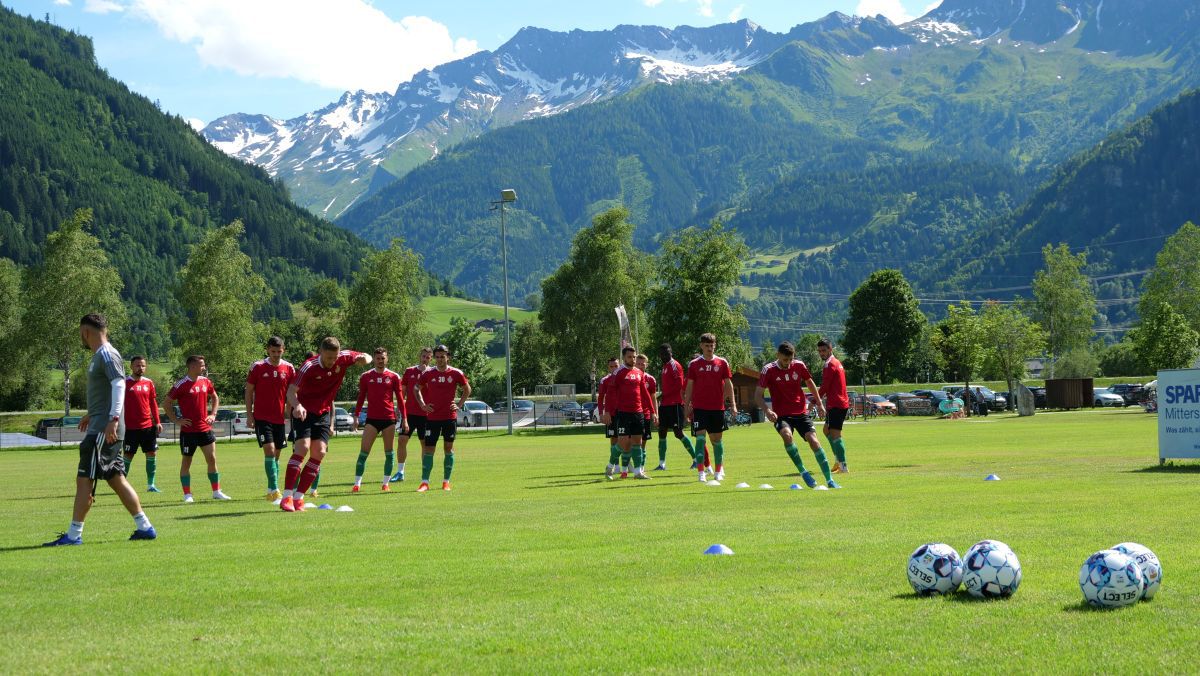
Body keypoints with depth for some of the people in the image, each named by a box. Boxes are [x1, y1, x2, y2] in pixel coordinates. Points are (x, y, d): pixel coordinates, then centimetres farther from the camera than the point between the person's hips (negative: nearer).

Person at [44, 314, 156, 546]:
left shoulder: (107, 355, -12)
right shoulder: (99, 355, 19)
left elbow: (119, 385, -24)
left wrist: (113, 419, -33)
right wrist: (92, 414, 41)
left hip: (105, 430, -10)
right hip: (100, 428, 10)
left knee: (84, 479, -7)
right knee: (116, 479, 10)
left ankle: (73, 535, -4)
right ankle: (144, 527, 11)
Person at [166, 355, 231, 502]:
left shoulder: (205, 382, 6)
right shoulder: (181, 384, -10)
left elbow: (215, 397, 21)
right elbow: (167, 403, -5)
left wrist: (213, 414, 9)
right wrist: (176, 420, -10)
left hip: (205, 428, 5)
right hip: (188, 430, -5)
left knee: (212, 459, 3)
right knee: (187, 461, 4)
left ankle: (216, 492, 11)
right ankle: (187, 494, 11)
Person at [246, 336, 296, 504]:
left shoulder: (289, 368, 3)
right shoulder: (257, 367, -3)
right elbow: (249, 391, 2)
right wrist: (249, 415, -3)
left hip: (280, 418, 3)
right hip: (261, 417, -3)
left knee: (276, 454, 8)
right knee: (269, 451, -15)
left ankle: (271, 490, 18)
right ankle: (274, 490, -18)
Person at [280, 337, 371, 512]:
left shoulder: (344, 358, -11)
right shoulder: (309, 367, -23)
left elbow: (367, 358, 5)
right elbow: (291, 390, -28)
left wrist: (364, 359, -21)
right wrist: (297, 405, -49)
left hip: (324, 412, 5)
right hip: (304, 411, -5)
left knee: (319, 452, -7)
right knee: (303, 447, -21)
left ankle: (298, 497, 0)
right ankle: (286, 497, -20)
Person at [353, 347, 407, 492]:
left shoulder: (393, 376, 4)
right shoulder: (366, 376, 5)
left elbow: (400, 399, 7)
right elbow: (361, 397, 10)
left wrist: (404, 419, 4)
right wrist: (356, 417, 3)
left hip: (389, 418, 1)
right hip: (372, 419, -1)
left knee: (389, 452, 4)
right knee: (364, 451, -7)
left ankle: (386, 483, 13)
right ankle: (357, 484, -6)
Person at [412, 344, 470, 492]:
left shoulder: (456, 373, -2)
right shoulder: (428, 374, 0)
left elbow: (467, 389, 11)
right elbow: (417, 389, 14)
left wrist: (459, 405, 1)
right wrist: (422, 405, 3)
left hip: (450, 417, 0)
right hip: (432, 417, 0)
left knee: (448, 448, 5)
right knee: (428, 449, -3)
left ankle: (446, 481, 14)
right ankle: (424, 482, -1)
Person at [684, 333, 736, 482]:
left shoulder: (722, 363, 5)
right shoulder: (694, 364, 3)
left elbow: (728, 384, 7)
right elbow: (689, 386, 6)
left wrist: (733, 404, 1)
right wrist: (687, 406, 3)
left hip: (717, 408, 1)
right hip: (699, 407, -1)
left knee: (716, 439, 8)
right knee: (700, 438, -9)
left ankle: (719, 471, 19)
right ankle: (701, 472, -10)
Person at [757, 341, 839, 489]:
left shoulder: (799, 366, 0)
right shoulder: (768, 370, -9)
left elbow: (810, 383, 18)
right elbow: (758, 395, -7)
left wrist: (819, 404, 18)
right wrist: (767, 411, -23)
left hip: (801, 413, 2)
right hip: (781, 415, -2)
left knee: (813, 441, -13)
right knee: (786, 435, -33)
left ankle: (829, 480, -5)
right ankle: (803, 472, -19)